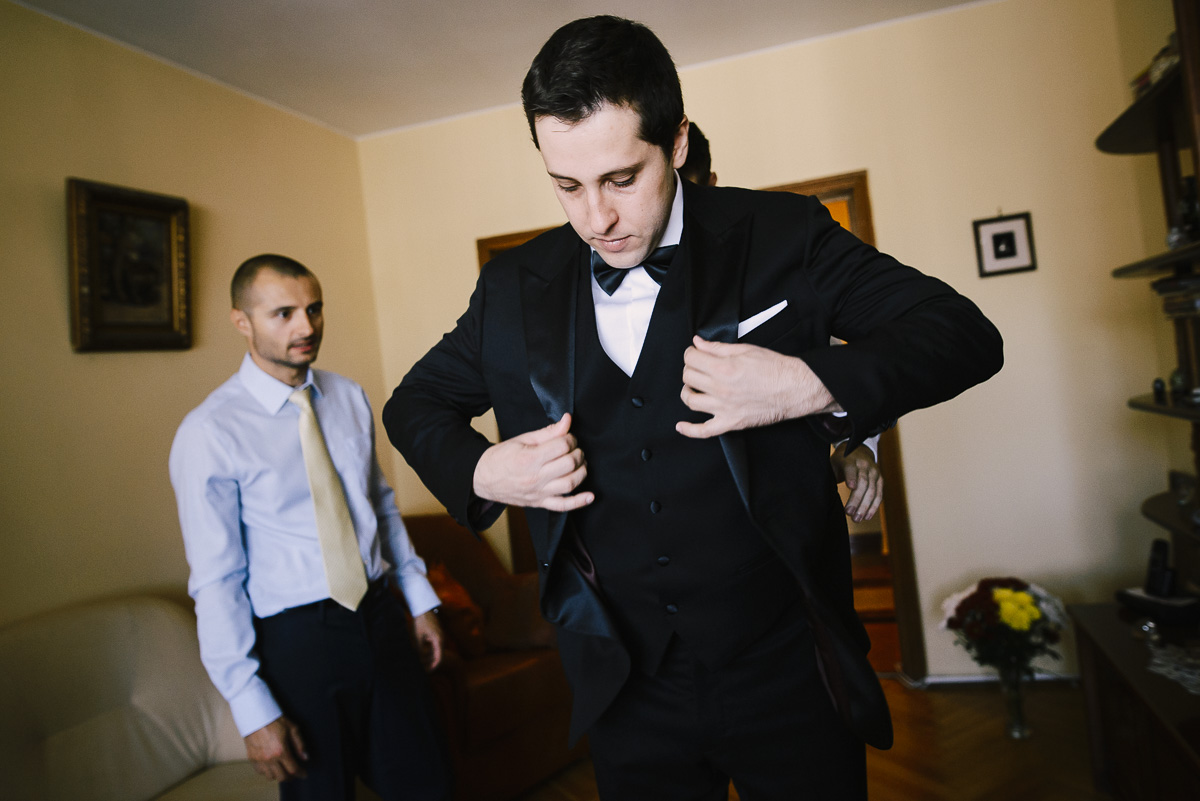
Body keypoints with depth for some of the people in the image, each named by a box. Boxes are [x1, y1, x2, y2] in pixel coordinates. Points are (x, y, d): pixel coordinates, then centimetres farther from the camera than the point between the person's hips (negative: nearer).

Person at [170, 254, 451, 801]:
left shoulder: (350, 397, 2)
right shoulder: (208, 434, -14)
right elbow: (216, 582, -12)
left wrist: (420, 599, 11)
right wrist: (252, 710, -12)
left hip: (380, 617, 5)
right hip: (296, 640, -4)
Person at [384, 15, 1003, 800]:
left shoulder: (781, 238, -9)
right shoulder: (514, 288, -2)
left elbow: (966, 334, -8)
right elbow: (416, 402, 11)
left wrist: (811, 385, -25)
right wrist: (479, 472, -10)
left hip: (788, 675, -1)